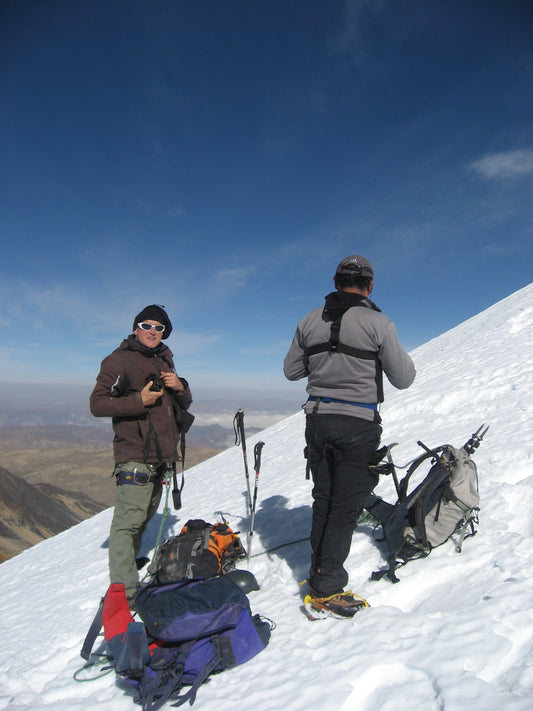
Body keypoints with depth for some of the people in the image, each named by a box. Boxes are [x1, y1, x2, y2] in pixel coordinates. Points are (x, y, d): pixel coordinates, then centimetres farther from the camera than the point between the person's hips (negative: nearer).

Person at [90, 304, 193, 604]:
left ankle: (130, 566, 31)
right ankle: (124, 592, -6)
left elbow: (185, 404, 20)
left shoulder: (164, 361, 19)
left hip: (162, 455, 8)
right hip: (135, 455, -8)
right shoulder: (119, 360, -3)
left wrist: (180, 387, -3)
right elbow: (98, 404, -10)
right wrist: (139, 401, -21)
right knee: (129, 520, -11)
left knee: (145, 516, 16)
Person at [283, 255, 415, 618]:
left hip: (318, 420, 5)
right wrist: (401, 356, 14)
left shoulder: (310, 321, 3)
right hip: (358, 425, -4)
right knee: (346, 507, 5)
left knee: (323, 502, 19)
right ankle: (326, 590, 12)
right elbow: (403, 379, -6)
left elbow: (291, 370, 10)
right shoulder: (378, 323, -11)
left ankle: (318, 572, 31)